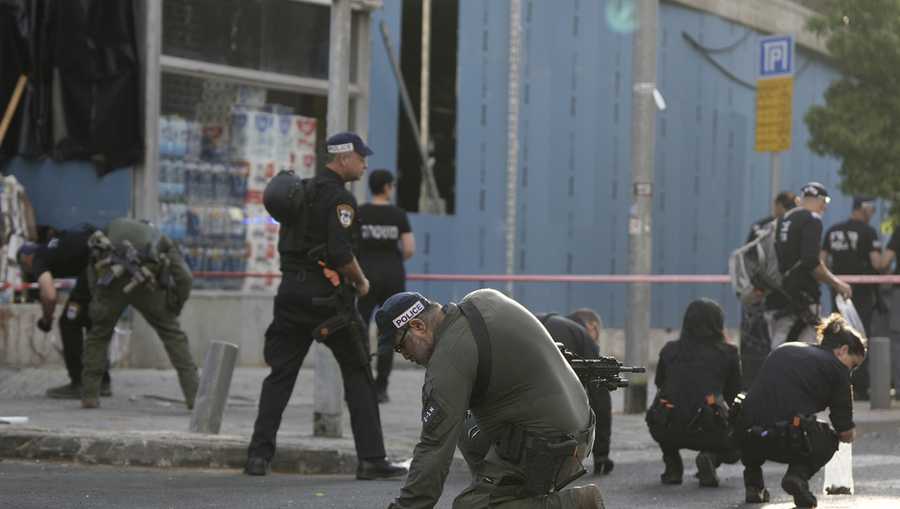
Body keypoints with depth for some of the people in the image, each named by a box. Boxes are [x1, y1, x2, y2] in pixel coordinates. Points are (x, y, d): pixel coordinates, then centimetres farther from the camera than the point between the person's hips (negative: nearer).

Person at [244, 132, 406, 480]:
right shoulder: (339, 197, -11)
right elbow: (341, 252, -21)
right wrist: (360, 281, -4)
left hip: (291, 291, 7)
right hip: (325, 295, -7)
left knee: (280, 373, 8)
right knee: (357, 373, 2)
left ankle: (259, 455, 0)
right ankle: (371, 459, 1)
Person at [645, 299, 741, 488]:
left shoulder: (669, 350, 15)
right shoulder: (727, 353, 9)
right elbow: (734, 395, 17)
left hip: (667, 431, 3)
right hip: (707, 430, -3)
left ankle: (672, 466, 20)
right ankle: (711, 458, -3)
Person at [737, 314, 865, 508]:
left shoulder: (782, 350, 24)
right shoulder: (836, 368, 8)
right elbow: (846, 433, 10)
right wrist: (849, 431, 35)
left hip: (747, 439, 5)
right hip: (791, 441, -4)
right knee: (829, 440, 29)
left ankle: (753, 481, 24)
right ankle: (798, 474, 1)